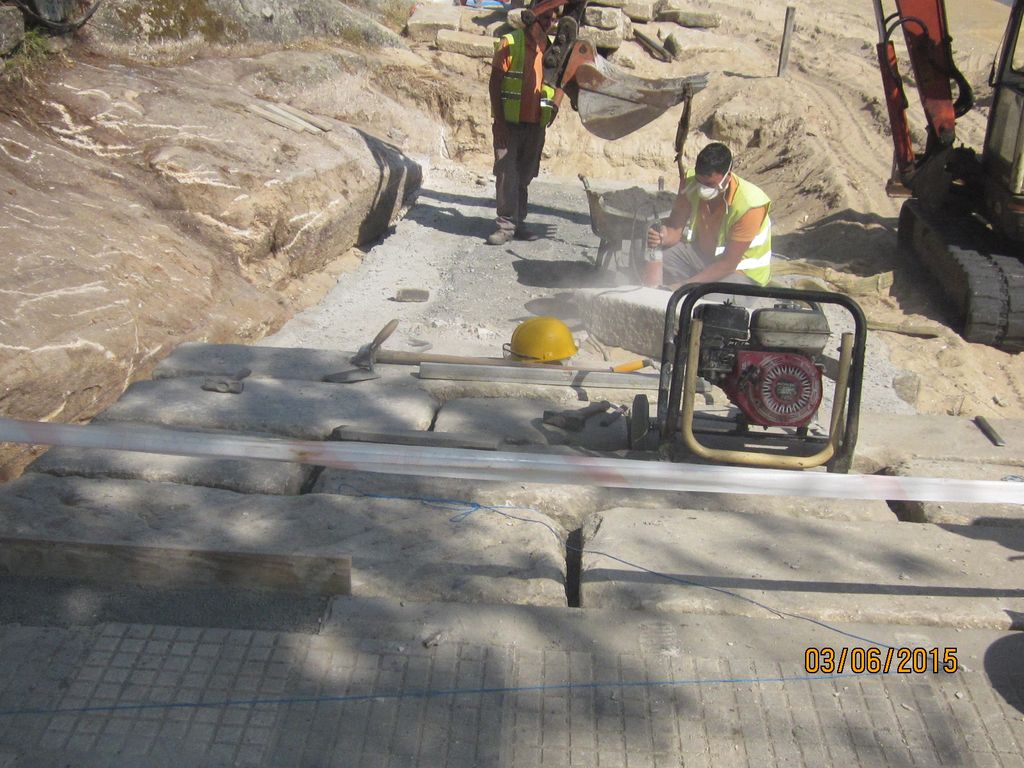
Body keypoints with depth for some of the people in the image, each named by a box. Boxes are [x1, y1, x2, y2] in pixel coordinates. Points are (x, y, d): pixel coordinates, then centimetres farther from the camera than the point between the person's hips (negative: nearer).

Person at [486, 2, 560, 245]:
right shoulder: (510, 43, -5)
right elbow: (494, 83, -6)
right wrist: (499, 121, -12)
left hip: (536, 124, 4)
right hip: (509, 122, -4)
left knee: (524, 176, 10)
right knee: (507, 174, -7)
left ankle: (518, 223, 18)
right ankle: (506, 225, -4)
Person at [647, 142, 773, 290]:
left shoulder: (749, 205, -29)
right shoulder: (691, 183, -15)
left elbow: (728, 264, -27)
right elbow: (675, 229, -9)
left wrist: (685, 286, -30)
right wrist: (664, 237, -34)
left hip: (742, 271, -5)